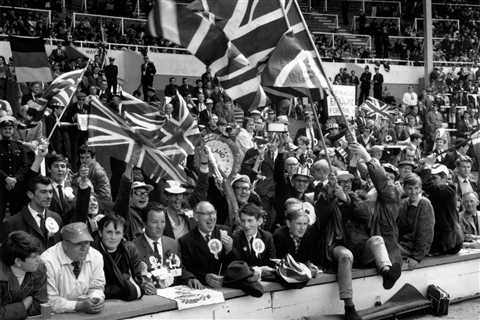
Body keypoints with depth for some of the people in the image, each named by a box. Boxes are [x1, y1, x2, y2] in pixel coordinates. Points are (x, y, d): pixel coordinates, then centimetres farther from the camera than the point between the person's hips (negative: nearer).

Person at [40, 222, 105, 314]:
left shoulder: (96, 257, -1)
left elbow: (96, 288, 7)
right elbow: (50, 301, -16)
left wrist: (97, 300, -14)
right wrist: (79, 306, -23)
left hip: (86, 315, 4)